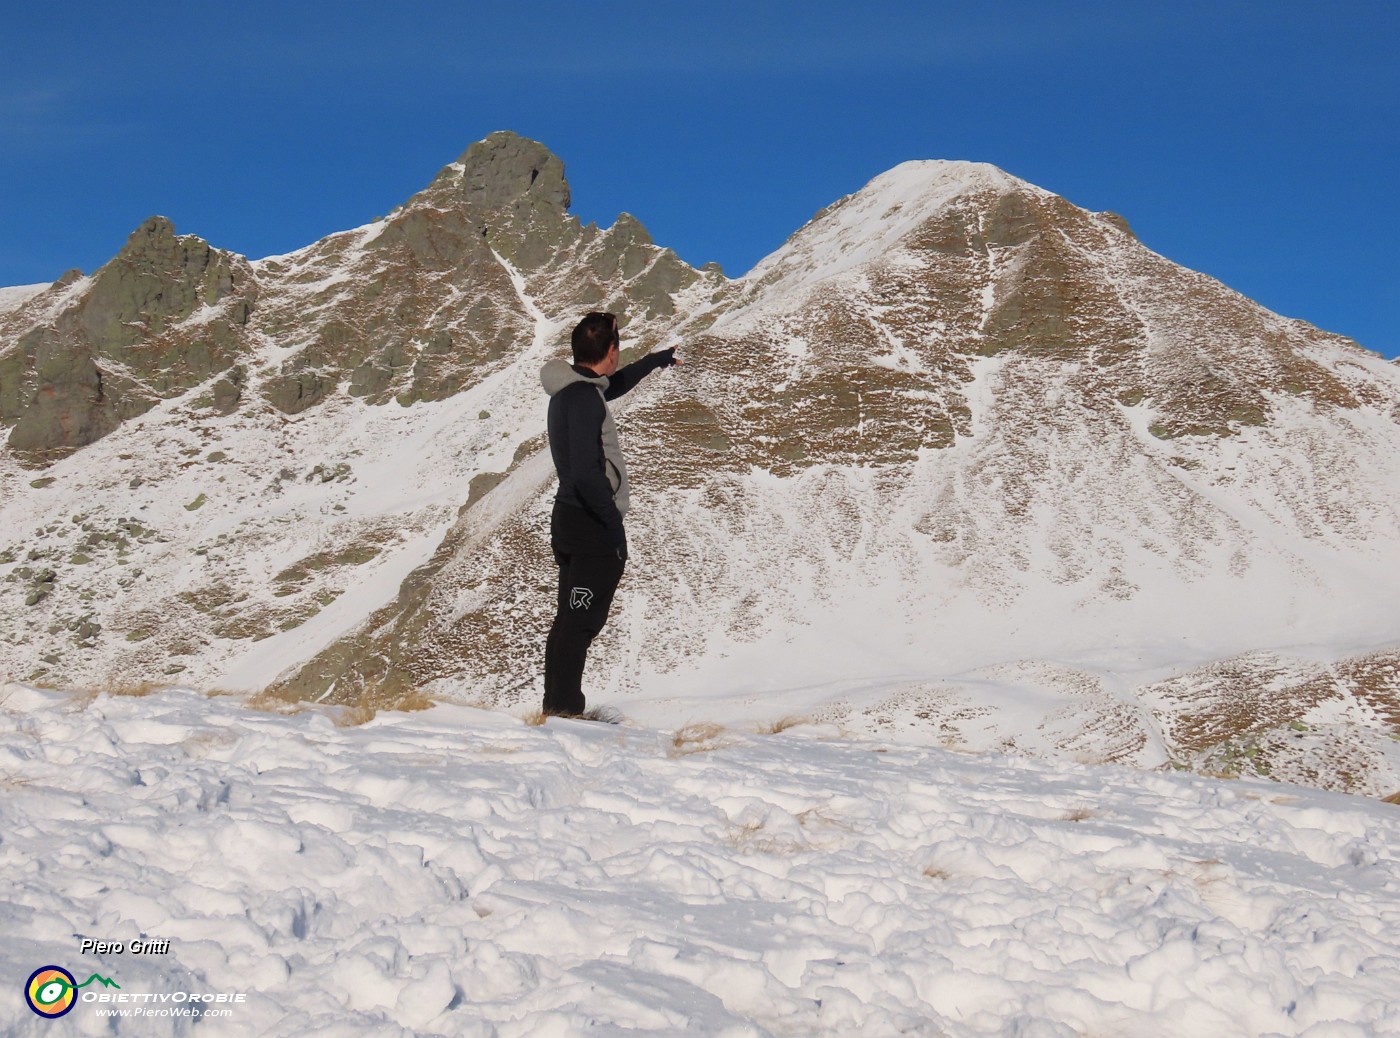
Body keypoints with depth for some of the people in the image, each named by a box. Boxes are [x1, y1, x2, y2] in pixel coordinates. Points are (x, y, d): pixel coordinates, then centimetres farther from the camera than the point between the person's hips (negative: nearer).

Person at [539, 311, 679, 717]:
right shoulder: (583, 398, -19)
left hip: (570, 518, 10)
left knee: (570, 621, 15)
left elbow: (614, 385, 35)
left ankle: (557, 708, 21)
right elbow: (586, 473, -26)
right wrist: (615, 525, -20)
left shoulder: (572, 390, 11)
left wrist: (655, 361, 46)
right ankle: (565, 710, -6)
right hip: (594, 528, -10)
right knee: (580, 622, -8)